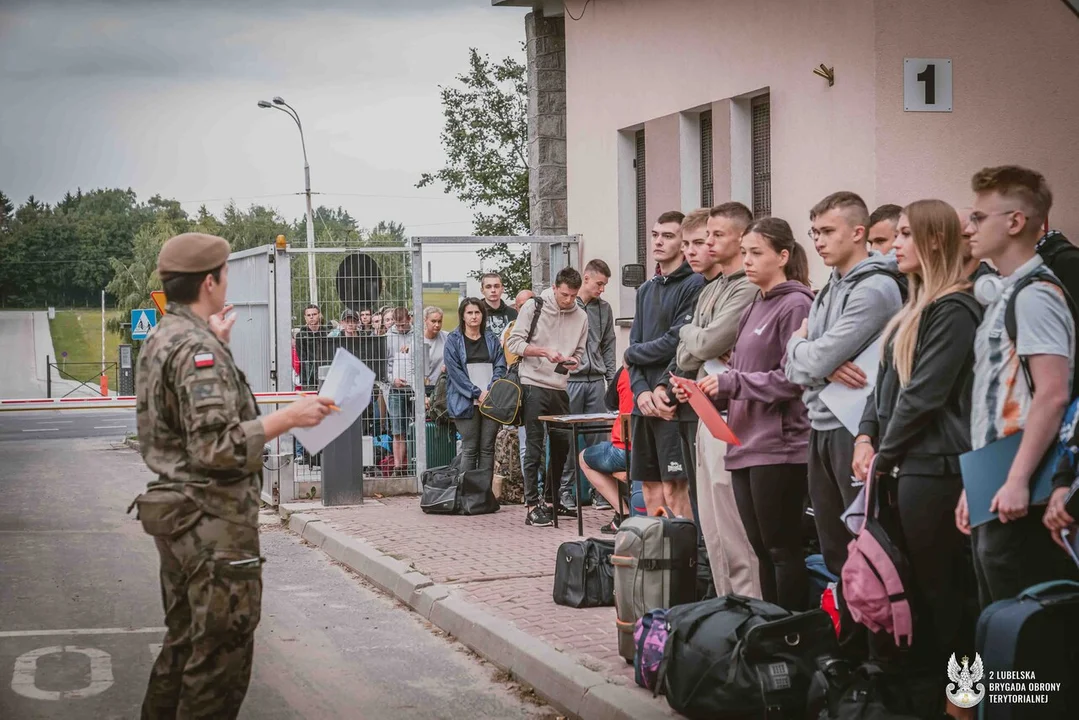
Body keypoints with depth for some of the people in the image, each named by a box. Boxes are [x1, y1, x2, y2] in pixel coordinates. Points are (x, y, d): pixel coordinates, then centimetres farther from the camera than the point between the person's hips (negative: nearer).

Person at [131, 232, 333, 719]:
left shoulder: (161, 340, 13)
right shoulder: (197, 348, -18)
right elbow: (217, 446, -26)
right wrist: (289, 417, -21)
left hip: (175, 513, 10)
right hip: (212, 520, -10)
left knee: (184, 642, 19)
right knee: (221, 653, -3)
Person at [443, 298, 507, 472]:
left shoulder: (492, 341, 15)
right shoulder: (453, 340, 4)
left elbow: (500, 367, 7)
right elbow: (454, 371, -5)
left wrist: (490, 391, -10)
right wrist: (477, 393, -13)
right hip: (466, 403, -3)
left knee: (487, 448, 3)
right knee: (470, 449, -4)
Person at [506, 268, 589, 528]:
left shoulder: (580, 316, 7)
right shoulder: (534, 307, -5)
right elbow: (514, 343, -7)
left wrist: (572, 361, -7)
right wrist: (544, 352, -17)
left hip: (560, 388, 5)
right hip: (534, 385, -5)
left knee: (562, 446, 11)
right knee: (534, 448, -7)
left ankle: (552, 500, 25)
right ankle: (532, 506, -6)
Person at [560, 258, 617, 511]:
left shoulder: (604, 308, 14)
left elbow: (608, 347, 16)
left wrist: (612, 379, 10)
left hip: (596, 380, 4)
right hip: (570, 379, -4)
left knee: (597, 435, 3)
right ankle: (566, 489, 8)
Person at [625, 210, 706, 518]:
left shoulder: (694, 285, -5)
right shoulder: (646, 290, 19)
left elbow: (677, 342, -13)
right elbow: (634, 347, 13)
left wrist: (633, 353, 2)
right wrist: (641, 389, -4)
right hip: (644, 402, 7)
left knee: (674, 489, -8)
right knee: (650, 486, 9)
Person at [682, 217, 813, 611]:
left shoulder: (795, 305, -9)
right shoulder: (754, 308, 17)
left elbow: (792, 379, -16)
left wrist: (731, 382, -13)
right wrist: (716, 387, 3)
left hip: (778, 445, -8)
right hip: (746, 442, 8)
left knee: (782, 548, -3)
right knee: (761, 548, 12)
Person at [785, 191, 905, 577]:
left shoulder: (875, 289, -13)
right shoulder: (827, 292, 15)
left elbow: (815, 359, -19)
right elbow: (795, 368, 9)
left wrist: (797, 344, 4)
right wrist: (827, 368, -12)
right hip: (821, 428, 9)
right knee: (833, 548, 14)